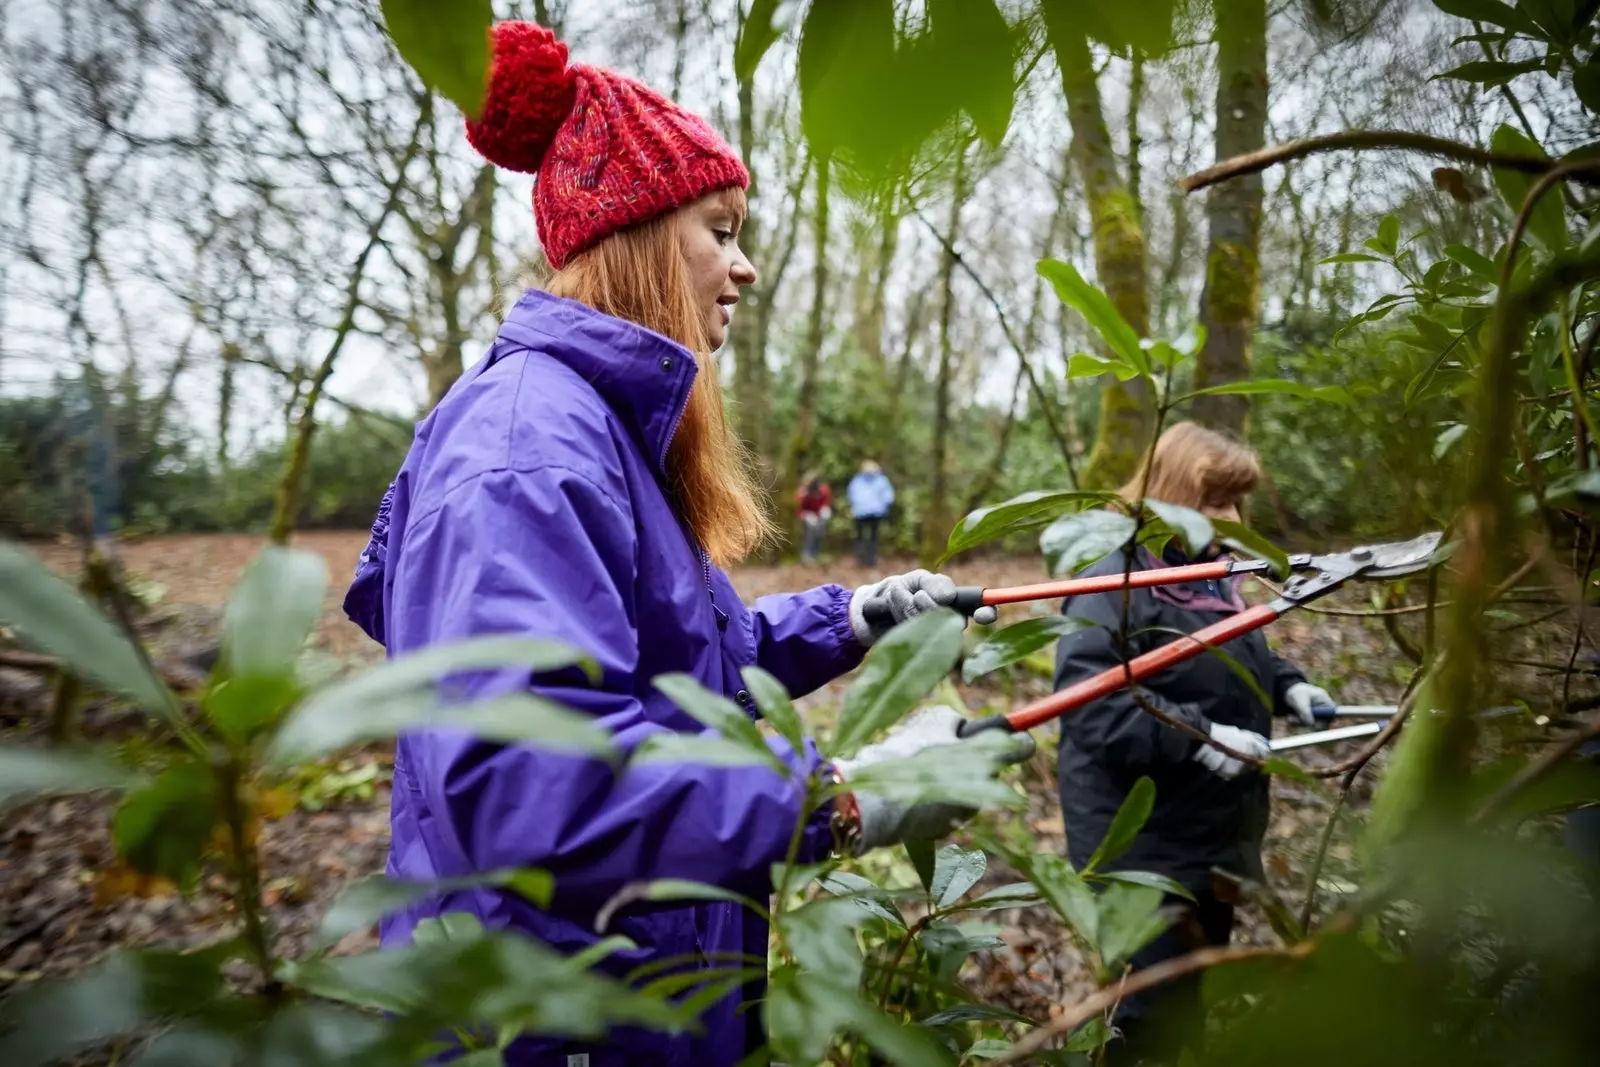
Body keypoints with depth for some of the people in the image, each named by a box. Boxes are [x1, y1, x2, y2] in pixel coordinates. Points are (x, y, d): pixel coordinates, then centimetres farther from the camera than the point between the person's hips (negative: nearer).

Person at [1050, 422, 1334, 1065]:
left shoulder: (1210, 572, 9)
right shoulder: (1114, 581, -21)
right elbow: (1087, 702, -30)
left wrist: (1287, 686, 7)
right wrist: (1194, 735, -33)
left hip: (1213, 836, 9)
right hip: (1143, 847, -9)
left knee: (1196, 992, 24)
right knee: (1155, 1011, 0)